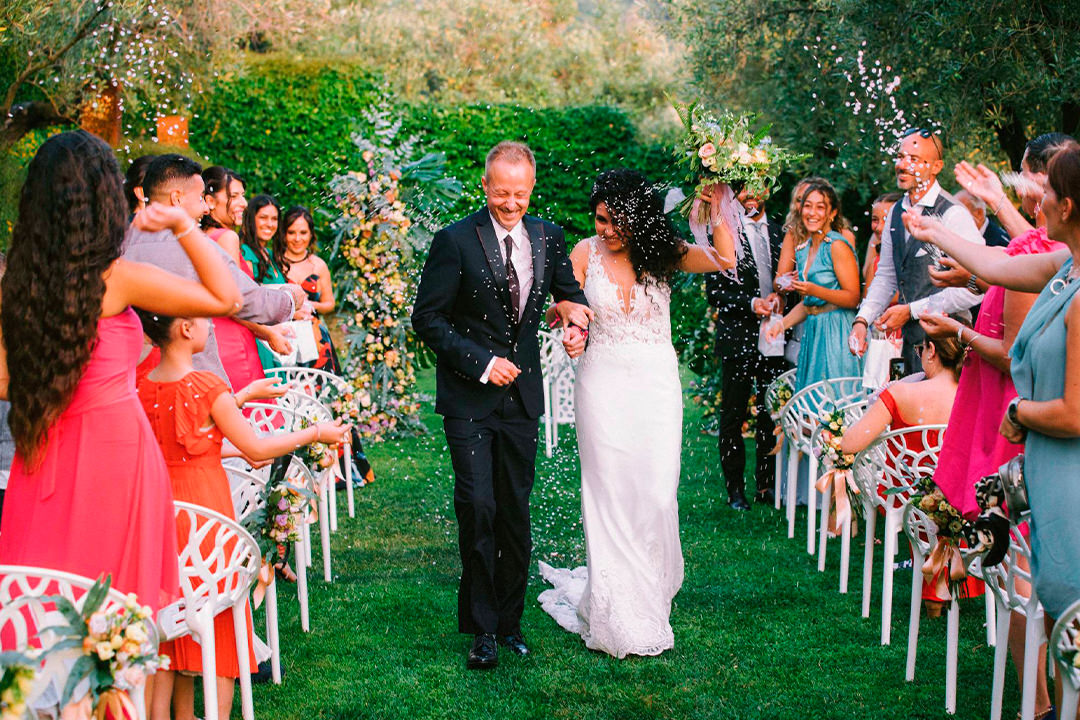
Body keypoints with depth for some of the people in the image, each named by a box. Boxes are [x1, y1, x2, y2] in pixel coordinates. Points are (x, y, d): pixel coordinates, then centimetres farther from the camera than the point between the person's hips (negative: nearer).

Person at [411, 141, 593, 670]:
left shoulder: (547, 237, 4)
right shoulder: (456, 240, -10)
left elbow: (568, 289, 22)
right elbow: (427, 317, -8)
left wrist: (576, 319, -1)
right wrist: (482, 362, -15)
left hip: (522, 395, 4)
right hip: (469, 397, -4)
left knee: (515, 512, 9)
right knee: (478, 507, -9)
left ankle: (510, 620, 23)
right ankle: (481, 628, 5)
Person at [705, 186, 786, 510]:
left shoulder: (781, 235, 13)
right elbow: (714, 291, -4)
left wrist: (779, 296, -4)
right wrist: (750, 303, -16)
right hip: (738, 338, -3)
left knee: (772, 415, 6)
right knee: (733, 417, 2)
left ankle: (766, 485, 17)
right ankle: (735, 490, 11)